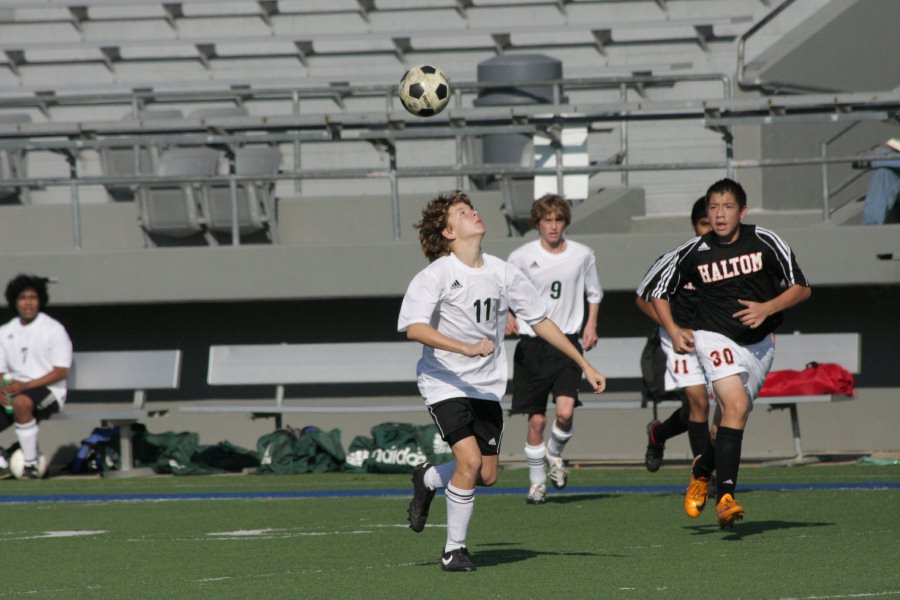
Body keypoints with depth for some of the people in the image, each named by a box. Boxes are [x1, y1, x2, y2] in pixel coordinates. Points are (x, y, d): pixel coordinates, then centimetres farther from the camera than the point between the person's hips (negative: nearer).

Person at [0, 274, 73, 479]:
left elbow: (61, 372, -9)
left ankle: (31, 464, -31)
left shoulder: (53, 329, -3)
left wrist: (26, 385, -21)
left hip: (48, 391, -6)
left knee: (21, 402, -40)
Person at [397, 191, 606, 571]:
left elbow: (540, 320, 12)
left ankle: (428, 479, 35)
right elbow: (414, 328, -26)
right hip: (444, 383, -6)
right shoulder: (436, 276, -13)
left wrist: (585, 365, 11)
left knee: (487, 476, 3)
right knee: (469, 459, -20)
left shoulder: (502, 273, 3)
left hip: (486, 386, 6)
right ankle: (454, 549, -3)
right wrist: (467, 348, -37)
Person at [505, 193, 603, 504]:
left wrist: (591, 325, 7)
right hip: (531, 344, 0)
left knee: (565, 411, -18)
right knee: (536, 420, -1)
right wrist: (508, 318, -10)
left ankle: (554, 454, 14)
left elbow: (594, 293, 19)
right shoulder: (521, 257, -3)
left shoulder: (582, 255, 2)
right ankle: (537, 482, 17)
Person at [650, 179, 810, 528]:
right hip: (715, 338, -3)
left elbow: (801, 288, -4)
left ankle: (701, 472, 43)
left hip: (759, 342, 3)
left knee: (728, 420, 12)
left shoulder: (765, 243, -6)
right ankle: (726, 497, -30)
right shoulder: (693, 253, -5)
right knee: (736, 407, -25)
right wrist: (673, 331, -6)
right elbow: (660, 293, 9)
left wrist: (767, 308, -20)